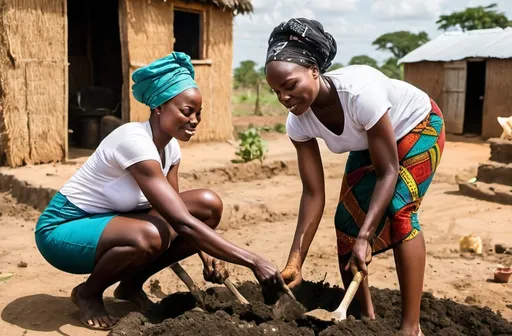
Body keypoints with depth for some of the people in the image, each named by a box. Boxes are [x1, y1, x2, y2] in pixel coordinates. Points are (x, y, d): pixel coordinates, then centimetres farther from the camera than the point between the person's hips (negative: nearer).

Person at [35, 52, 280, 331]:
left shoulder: (170, 146, -4)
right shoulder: (134, 141, -30)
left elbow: (176, 210, 3)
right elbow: (182, 223, -36)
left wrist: (206, 256, -15)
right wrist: (252, 261, -36)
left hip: (111, 223, 8)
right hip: (63, 229, -8)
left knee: (209, 207, -8)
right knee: (149, 235, -39)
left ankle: (131, 285, 7)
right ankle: (88, 293, -6)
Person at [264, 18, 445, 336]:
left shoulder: (359, 90, -41)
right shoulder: (299, 123, -23)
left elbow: (389, 171, -33)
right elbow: (314, 194, -19)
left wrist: (365, 237, -39)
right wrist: (295, 262, -23)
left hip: (418, 126, -5)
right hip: (369, 145, 6)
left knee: (398, 210, -22)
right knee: (348, 217, -5)